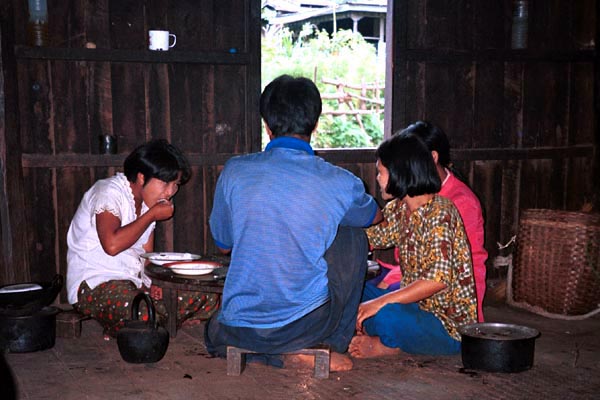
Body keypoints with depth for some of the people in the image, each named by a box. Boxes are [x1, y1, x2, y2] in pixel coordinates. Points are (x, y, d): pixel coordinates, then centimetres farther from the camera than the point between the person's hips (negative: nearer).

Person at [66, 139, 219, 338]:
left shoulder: (149, 201, 13)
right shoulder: (109, 192, -13)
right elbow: (112, 244, -30)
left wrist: (154, 283, -6)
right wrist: (152, 215, -18)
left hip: (137, 282, 8)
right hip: (94, 283, -8)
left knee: (208, 298, -8)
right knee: (142, 316, -39)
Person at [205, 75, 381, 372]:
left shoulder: (234, 172, -7)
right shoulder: (339, 183, -10)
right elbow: (375, 216, 15)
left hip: (241, 332, 3)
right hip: (309, 324, -3)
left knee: (214, 331, 40)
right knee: (352, 234, 18)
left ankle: (283, 356, 17)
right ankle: (334, 347, 19)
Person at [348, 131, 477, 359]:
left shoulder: (439, 213, -22)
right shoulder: (399, 208, 4)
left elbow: (439, 279, -32)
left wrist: (381, 302, -32)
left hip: (449, 328, -8)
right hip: (417, 304, 9)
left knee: (384, 315, -34)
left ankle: (387, 346, -2)